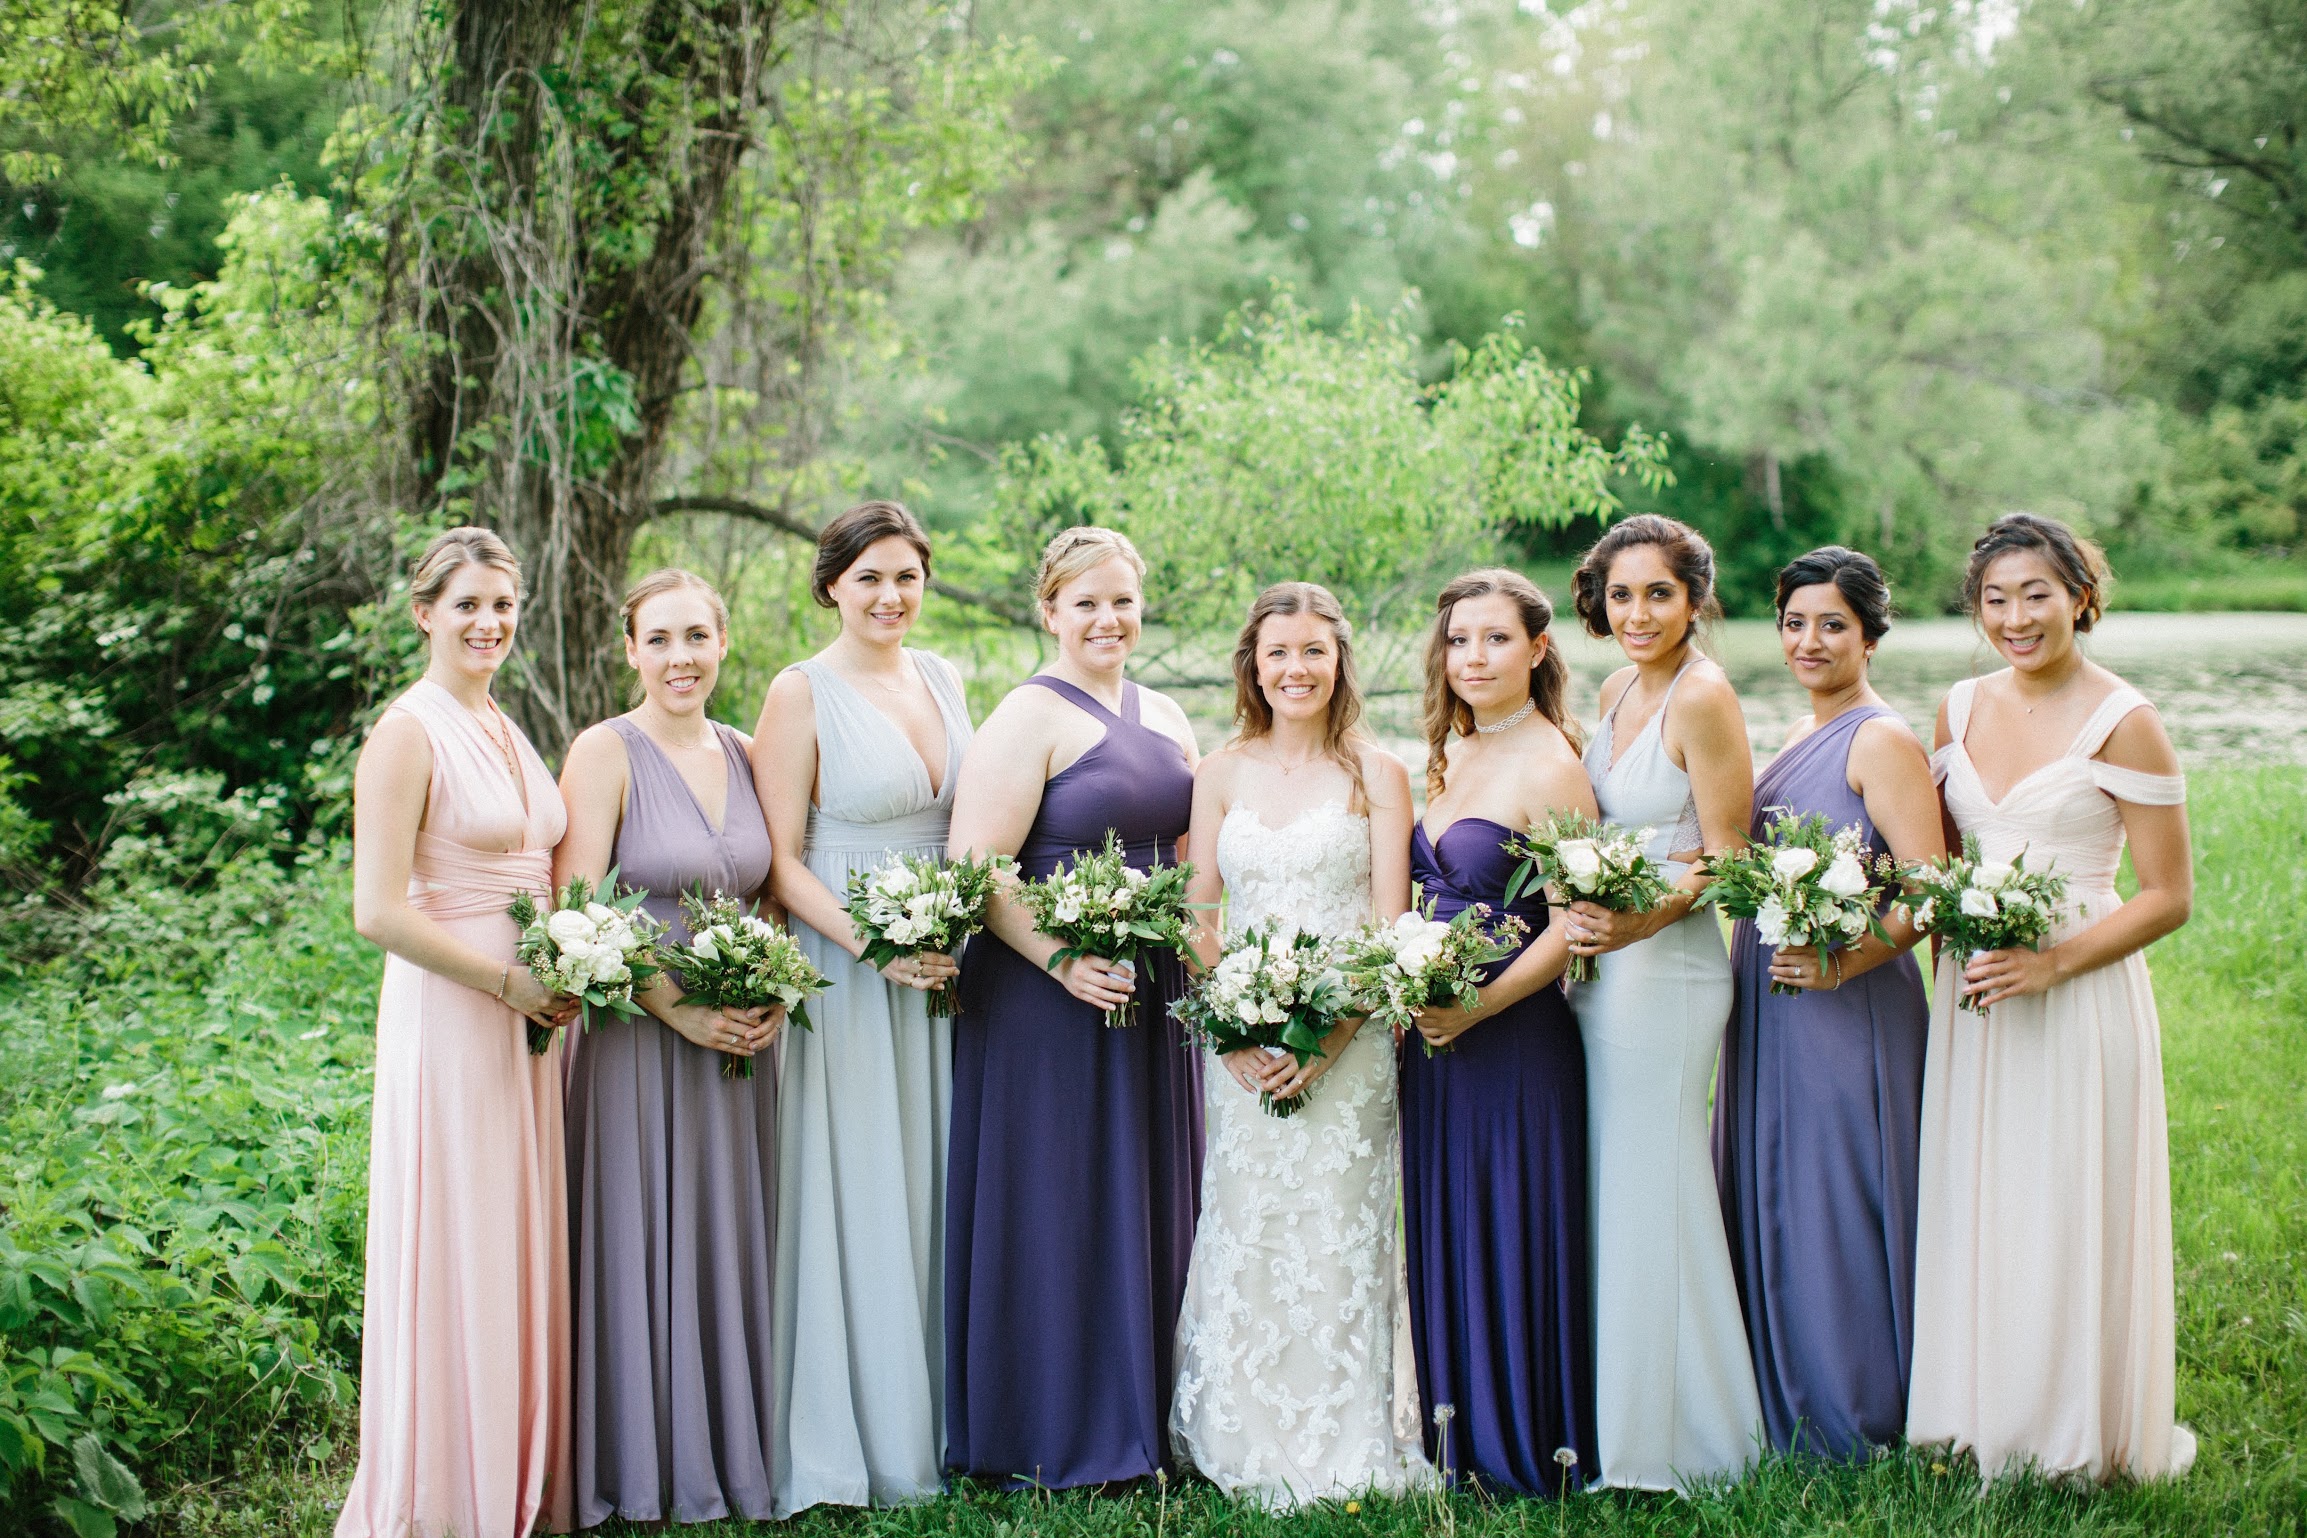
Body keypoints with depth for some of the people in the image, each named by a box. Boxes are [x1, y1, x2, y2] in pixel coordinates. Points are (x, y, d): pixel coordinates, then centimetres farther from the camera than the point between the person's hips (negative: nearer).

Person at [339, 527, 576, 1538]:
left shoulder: (507, 732, 15)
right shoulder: (409, 733, -10)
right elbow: (379, 913, -16)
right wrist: (510, 981, -14)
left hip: (531, 1014, 8)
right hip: (450, 1015, -8)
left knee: (526, 1249, 12)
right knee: (457, 1255, -2)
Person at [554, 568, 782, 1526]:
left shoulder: (743, 756, 9)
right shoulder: (605, 754, -8)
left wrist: (773, 996, -2)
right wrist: (680, 1009, -18)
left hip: (739, 1044, 5)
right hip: (637, 1040, -5)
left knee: (731, 1244, 10)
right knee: (644, 1249, 1)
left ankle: (735, 1458, 22)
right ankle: (645, 1474, 12)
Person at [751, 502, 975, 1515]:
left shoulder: (945, 681, 10)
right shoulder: (802, 694, -7)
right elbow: (780, 859, -9)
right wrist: (870, 944, -21)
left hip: (948, 973, 5)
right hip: (846, 975, -5)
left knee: (938, 1192, 10)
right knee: (856, 1197, -1)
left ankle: (939, 1421, 21)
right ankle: (852, 1444, 9)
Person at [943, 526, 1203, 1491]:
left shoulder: (1164, 719, 14)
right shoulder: (1029, 719, -9)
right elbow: (976, 870, -16)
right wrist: (1062, 960, -24)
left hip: (1152, 1001, 7)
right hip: (1049, 1002, -7)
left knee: (1149, 1203, 12)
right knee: (1057, 1206, -1)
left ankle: (1141, 1422, 23)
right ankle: (1050, 1442, 9)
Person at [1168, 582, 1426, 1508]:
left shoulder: (1377, 775, 2)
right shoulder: (1220, 773, 9)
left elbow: (1390, 926, -2)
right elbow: (1198, 917, 6)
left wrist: (1330, 1035, -14)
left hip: (1346, 1044, -2)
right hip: (1242, 1046, 2)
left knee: (1336, 1239, -1)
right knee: (1246, 1238, 3)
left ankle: (1344, 1448, 9)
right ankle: (1248, 1447, 13)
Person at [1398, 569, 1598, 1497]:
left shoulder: (1551, 766, -11)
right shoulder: (1451, 757, 13)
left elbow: (1569, 928, -16)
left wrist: (1475, 1009, -21)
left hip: (1517, 1039, -8)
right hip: (1435, 1037, 8)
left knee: (1512, 1236, 0)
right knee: (1442, 1236, 12)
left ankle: (1530, 1447, 13)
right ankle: (1461, 1437, 24)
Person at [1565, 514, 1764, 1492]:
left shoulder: (1703, 697, -14)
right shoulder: (1619, 689, 11)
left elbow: (1725, 860, -15)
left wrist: (1639, 923, -28)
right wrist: (1581, 908, 5)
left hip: (1667, 967, -8)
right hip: (1605, 962, 8)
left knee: (1651, 1196, 0)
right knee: (1614, 1191, 13)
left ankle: (1671, 1443, 12)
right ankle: (1624, 1420, 23)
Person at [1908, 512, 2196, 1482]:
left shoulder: (2122, 724, -10)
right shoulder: (1962, 709, 8)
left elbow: (2169, 897, -9)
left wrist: (2053, 962, -19)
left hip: (2079, 997, -5)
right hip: (1973, 999, 6)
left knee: (2070, 1213, 1)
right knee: (1977, 1210, 10)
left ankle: (2085, 1437, 16)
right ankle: (1987, 1416, 24)